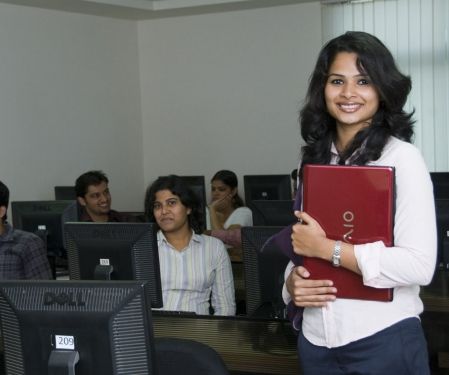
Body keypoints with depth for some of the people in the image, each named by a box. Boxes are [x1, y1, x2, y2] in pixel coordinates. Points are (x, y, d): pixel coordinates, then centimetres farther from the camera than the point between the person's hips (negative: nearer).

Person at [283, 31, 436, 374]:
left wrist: (327, 248, -16)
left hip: (383, 340, -5)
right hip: (316, 341, 5)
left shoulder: (402, 157, -9)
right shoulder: (312, 161, 7)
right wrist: (292, 283, -6)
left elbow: (420, 266, -17)